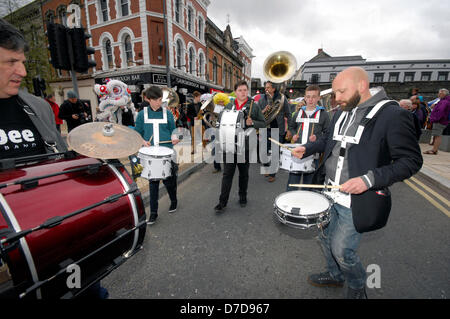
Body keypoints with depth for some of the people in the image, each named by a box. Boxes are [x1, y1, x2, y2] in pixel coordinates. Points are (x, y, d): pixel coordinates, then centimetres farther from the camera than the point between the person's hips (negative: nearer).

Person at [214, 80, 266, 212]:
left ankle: (243, 197, 32)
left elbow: (263, 124, 4)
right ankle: (222, 201, 9)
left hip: (246, 146, -1)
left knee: (244, 173, 13)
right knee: (227, 174, 1)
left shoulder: (254, 107, 3)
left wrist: (252, 123, -15)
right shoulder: (228, 106, 9)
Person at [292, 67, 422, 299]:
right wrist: (307, 148, 9)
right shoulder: (341, 113, 9)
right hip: (329, 193, 7)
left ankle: (357, 288, 39)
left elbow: (411, 161, -14)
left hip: (356, 201, -7)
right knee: (325, 238, 20)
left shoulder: (392, 115, -14)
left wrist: (369, 179, -26)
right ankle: (334, 276, 49)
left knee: (342, 250, 5)